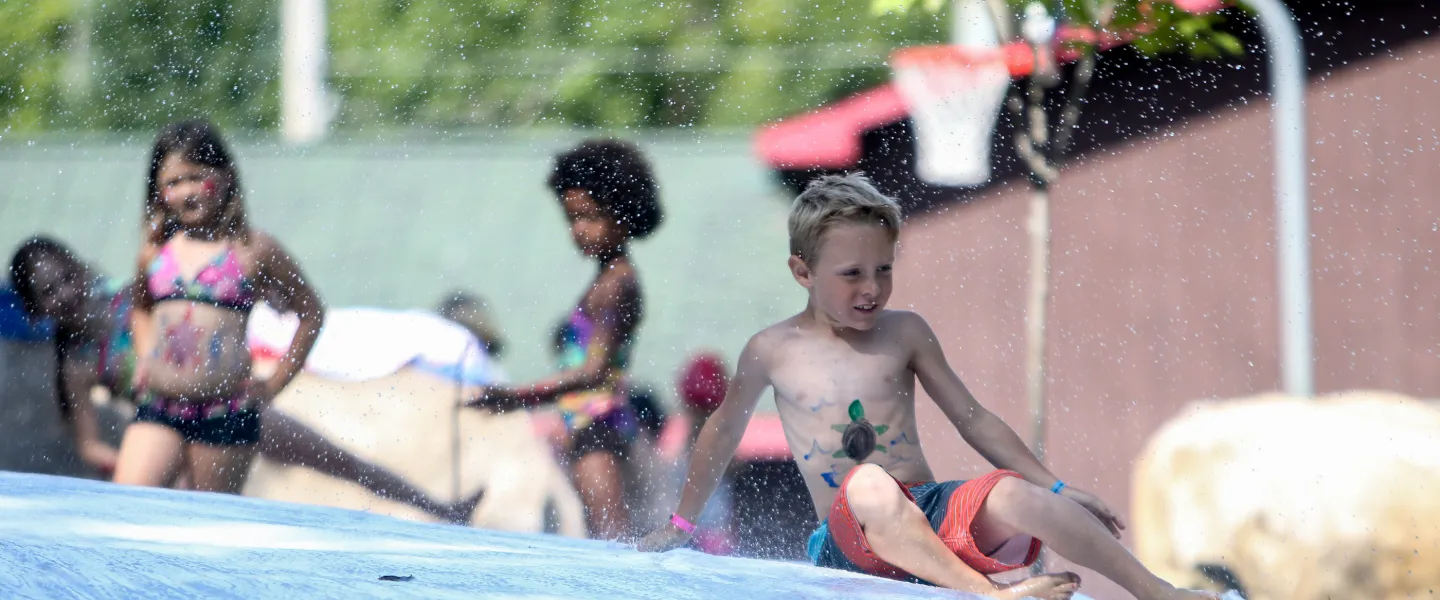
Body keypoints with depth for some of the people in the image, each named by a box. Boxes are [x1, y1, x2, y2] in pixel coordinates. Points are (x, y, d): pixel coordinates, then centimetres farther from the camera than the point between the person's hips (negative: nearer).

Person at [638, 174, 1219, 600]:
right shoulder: (774, 351, 6)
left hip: (933, 513, 2)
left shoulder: (904, 333, 10)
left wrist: (1055, 491, 5)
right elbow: (725, 428, 22)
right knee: (869, 485, -40)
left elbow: (972, 418, 13)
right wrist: (681, 524, 30)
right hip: (851, 539, -2)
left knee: (1011, 496, -33)